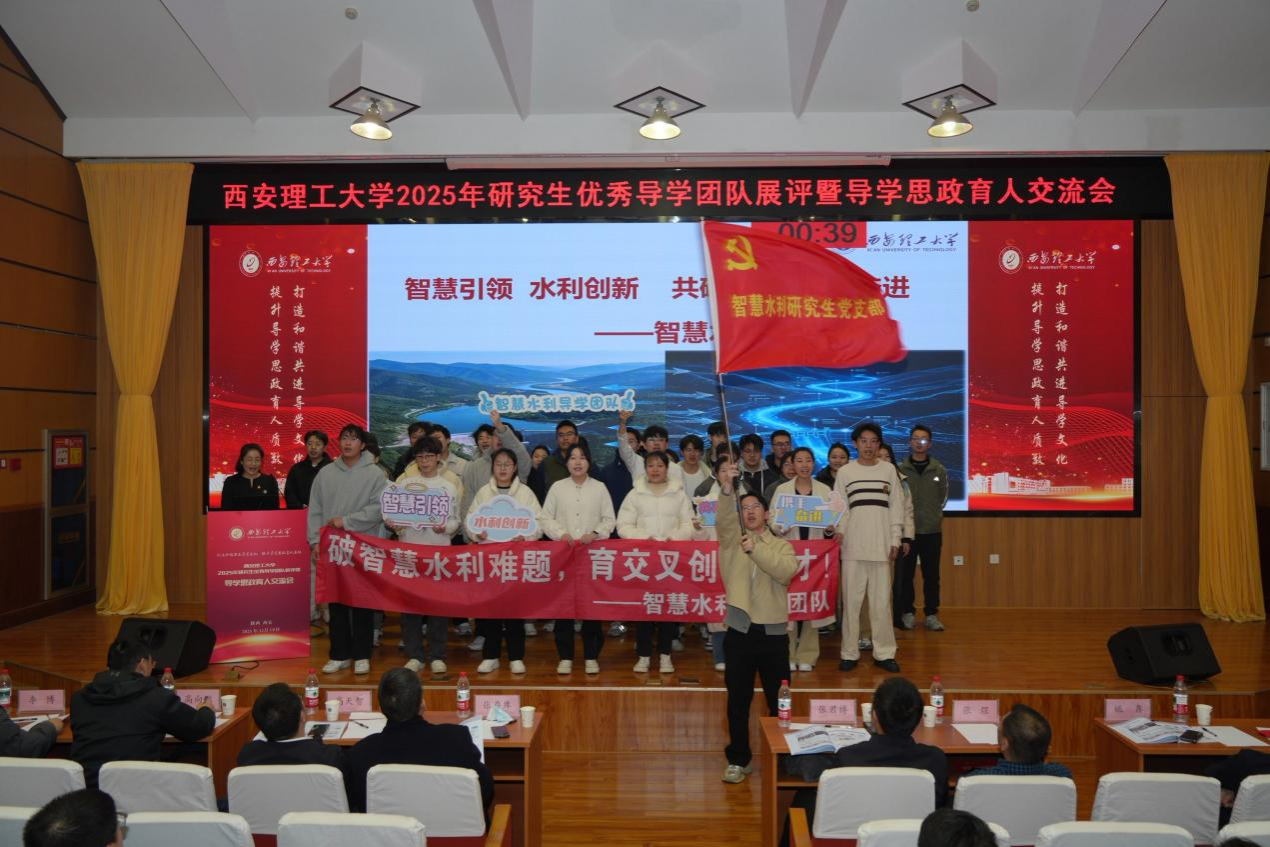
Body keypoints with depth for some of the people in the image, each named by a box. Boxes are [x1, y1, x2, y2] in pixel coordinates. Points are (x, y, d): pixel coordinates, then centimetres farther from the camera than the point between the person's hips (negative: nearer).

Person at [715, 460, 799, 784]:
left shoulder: (782, 545, 6)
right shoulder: (731, 539, 5)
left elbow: (786, 572, -15)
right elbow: (723, 520, -18)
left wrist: (756, 549, -23)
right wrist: (726, 490, -35)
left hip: (773, 631, 0)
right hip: (740, 630, 0)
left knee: (779, 700, 9)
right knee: (738, 700, 7)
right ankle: (738, 759, 22)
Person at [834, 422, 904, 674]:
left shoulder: (889, 469, 8)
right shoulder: (845, 471, 5)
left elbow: (896, 506, 9)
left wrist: (895, 540, 4)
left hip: (881, 544, 1)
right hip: (853, 545, -1)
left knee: (881, 601, 3)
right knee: (851, 600, 2)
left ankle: (884, 653, 12)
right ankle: (850, 653, 10)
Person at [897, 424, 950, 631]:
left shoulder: (939, 470, 3)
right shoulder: (900, 469, -2)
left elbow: (942, 498, 11)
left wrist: (932, 514, 6)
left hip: (932, 531, 1)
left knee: (932, 575, 7)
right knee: (904, 574, 5)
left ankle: (931, 614, 18)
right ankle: (907, 613, 17)